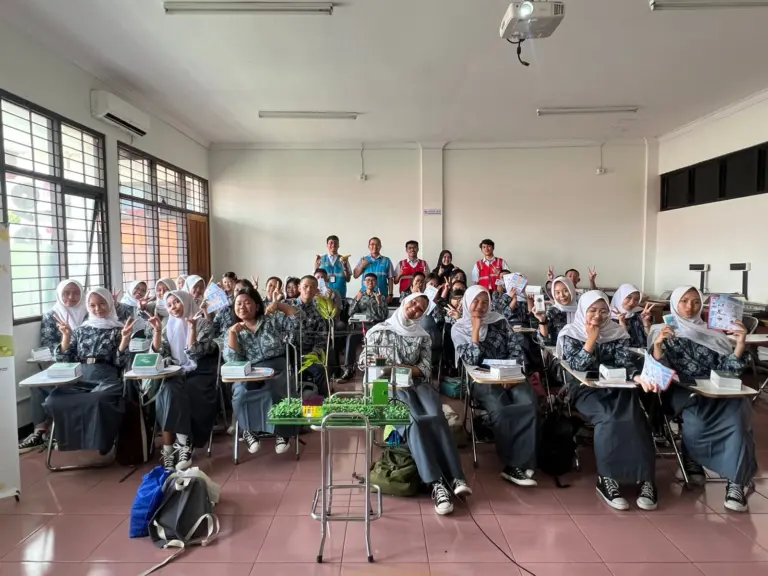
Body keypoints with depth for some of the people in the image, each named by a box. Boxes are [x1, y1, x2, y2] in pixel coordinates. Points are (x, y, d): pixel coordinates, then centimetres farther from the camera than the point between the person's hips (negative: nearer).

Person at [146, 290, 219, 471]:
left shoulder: (204, 325, 1)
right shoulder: (169, 328, 15)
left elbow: (194, 354, -10)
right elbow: (158, 354, 5)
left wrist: (192, 328, -19)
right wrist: (157, 330, -5)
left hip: (199, 374, -3)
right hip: (176, 373, 3)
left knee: (173, 397, -30)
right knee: (168, 394, -30)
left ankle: (175, 446, -24)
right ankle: (183, 444, -28)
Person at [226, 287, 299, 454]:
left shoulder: (272, 319, 10)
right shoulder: (235, 331, 12)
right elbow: (233, 360, -1)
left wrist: (279, 305, -5)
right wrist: (232, 332, -9)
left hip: (277, 367, -1)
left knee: (273, 391, -34)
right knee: (241, 393, -31)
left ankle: (281, 432, -18)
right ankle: (250, 430, -10)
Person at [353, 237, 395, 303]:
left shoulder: (386, 261, 4)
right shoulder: (363, 260, 11)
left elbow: (390, 279, 2)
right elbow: (355, 275, 8)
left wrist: (390, 295, -3)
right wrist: (362, 266, -7)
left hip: (382, 296, -1)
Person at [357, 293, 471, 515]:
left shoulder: (423, 336, 16)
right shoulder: (379, 331, 10)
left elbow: (426, 368, 5)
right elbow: (363, 362, 8)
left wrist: (403, 368, -13)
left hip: (418, 384, 3)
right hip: (390, 387, -3)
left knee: (436, 418, -28)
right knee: (415, 421, -31)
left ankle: (455, 478, -34)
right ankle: (437, 484, -37)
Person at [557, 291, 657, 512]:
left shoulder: (617, 332, 10)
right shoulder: (570, 333, 2)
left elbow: (626, 364, -1)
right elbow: (577, 366, -9)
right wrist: (592, 338, -13)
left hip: (616, 387, 3)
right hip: (584, 389, -3)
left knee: (633, 418, -27)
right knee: (609, 418, -32)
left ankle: (645, 478, -22)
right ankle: (606, 478, -23)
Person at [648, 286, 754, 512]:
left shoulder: (712, 333, 20)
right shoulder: (662, 332, 12)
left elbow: (728, 368, 10)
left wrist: (740, 344, -7)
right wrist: (657, 345, -19)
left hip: (715, 391, 3)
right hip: (681, 391, -2)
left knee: (737, 413, -30)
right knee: (697, 416, -35)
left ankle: (736, 481, -24)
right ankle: (692, 458, -7)